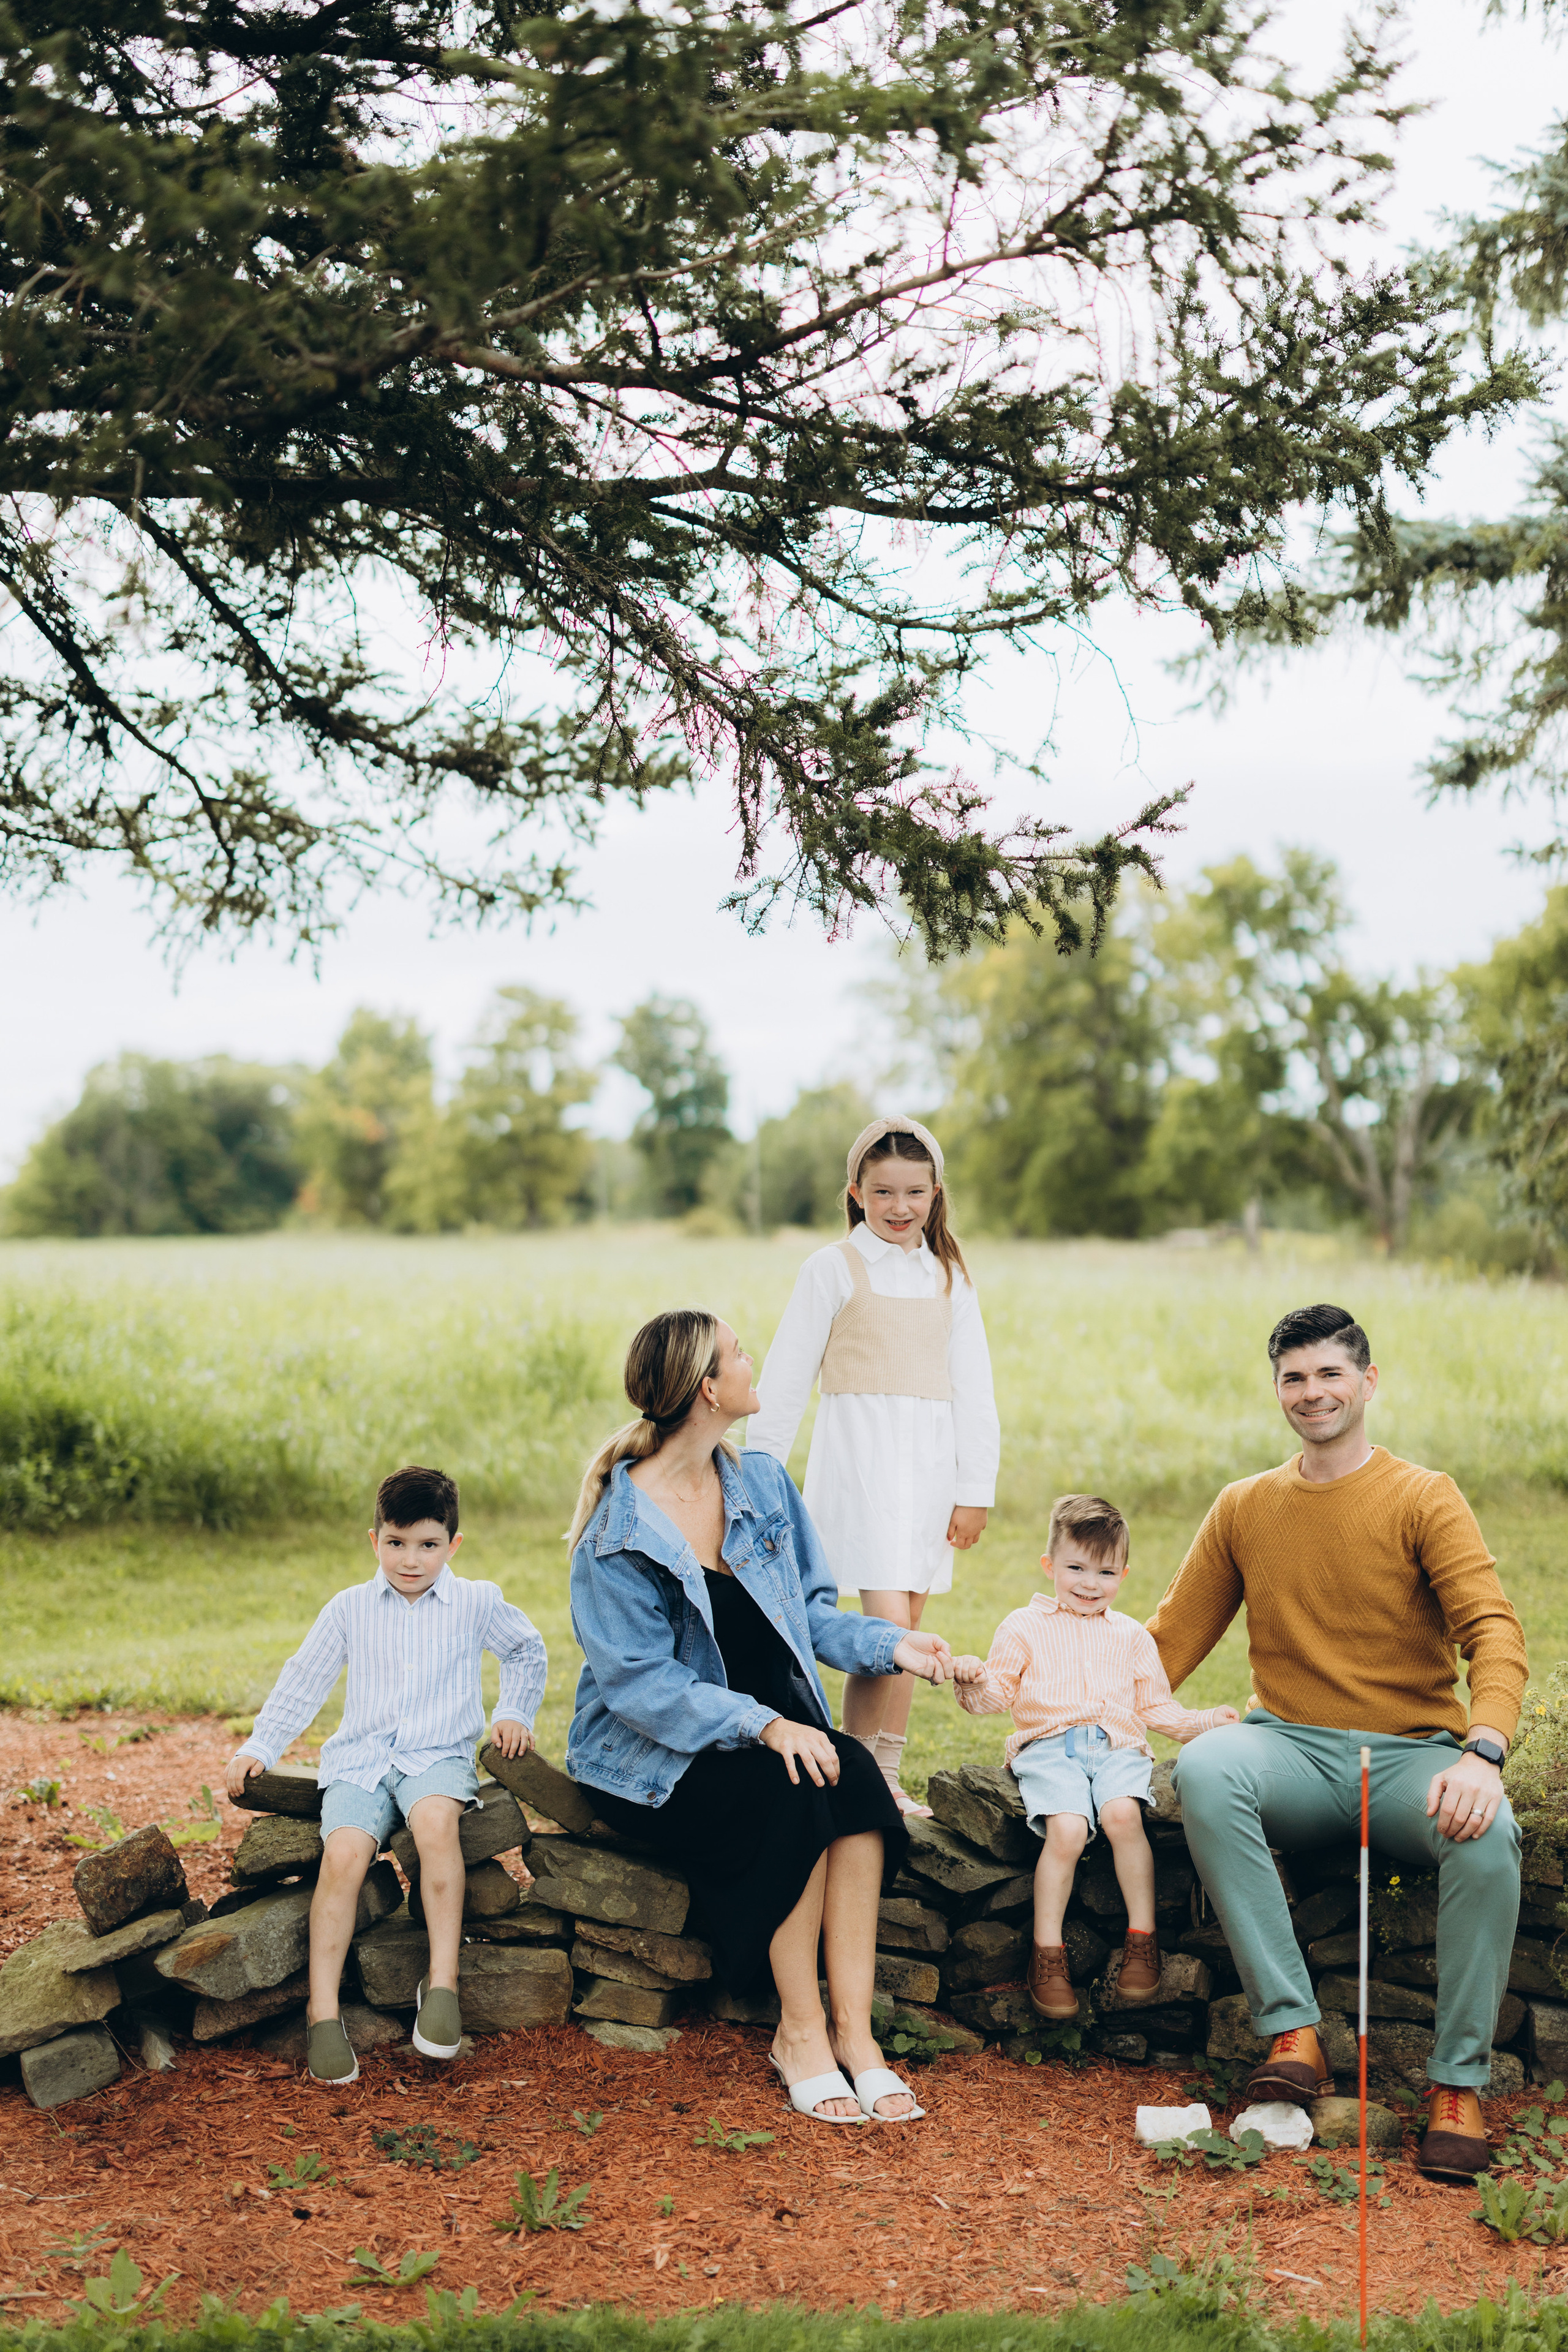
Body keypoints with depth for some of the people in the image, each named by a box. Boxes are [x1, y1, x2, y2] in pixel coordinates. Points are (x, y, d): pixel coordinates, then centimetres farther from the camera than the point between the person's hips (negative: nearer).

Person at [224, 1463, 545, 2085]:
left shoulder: (477, 1602, 6)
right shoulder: (350, 1608, 9)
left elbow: (526, 1651, 23)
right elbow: (303, 1682, 15)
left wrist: (513, 1713, 12)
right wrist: (259, 1748, 9)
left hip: (440, 1754, -1)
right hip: (361, 1757, 2)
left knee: (435, 1818, -37)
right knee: (343, 1853, -28)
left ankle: (442, 1980, -29)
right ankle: (323, 2010, -19)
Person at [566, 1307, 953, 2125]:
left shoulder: (762, 1483, 6)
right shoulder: (618, 1532, -14)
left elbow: (812, 1610, 13)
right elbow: (644, 1683, -20)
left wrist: (890, 1644, -4)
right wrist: (761, 1726, -31)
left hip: (776, 1726, 5)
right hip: (652, 1759, -5)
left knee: (855, 1774, -26)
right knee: (792, 1796, -31)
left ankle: (853, 2027, -22)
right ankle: (798, 2033, -17)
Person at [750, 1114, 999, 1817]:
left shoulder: (949, 1277, 13)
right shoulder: (834, 1268, 0)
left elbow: (972, 1389, 13)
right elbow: (786, 1377, 1)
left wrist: (974, 1490, 7)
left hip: (930, 1464, 5)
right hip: (859, 1459, -4)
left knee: (906, 1630, 7)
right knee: (887, 1625, -14)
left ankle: (887, 1781, 15)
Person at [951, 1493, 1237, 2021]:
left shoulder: (1131, 1636, 23)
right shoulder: (1025, 1627, 14)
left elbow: (1156, 1706, 26)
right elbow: (998, 1695, 8)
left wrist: (1205, 1721, 12)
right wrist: (974, 1681, -14)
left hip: (1116, 1747, 2)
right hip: (1048, 1746, -2)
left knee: (1123, 1814, -31)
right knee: (1067, 1829, -30)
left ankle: (1142, 1940, -21)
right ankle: (1047, 1954, -18)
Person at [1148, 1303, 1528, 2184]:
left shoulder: (1425, 1499, 1)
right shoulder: (1245, 1508, 12)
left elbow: (1493, 1629, -11)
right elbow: (1172, 1639, 16)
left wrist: (1483, 1754, -29)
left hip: (1411, 1751, -2)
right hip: (1292, 1751, 2)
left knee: (1488, 1834, -34)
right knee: (1203, 1769, -32)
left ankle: (1460, 2084, -17)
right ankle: (1293, 2033, -27)